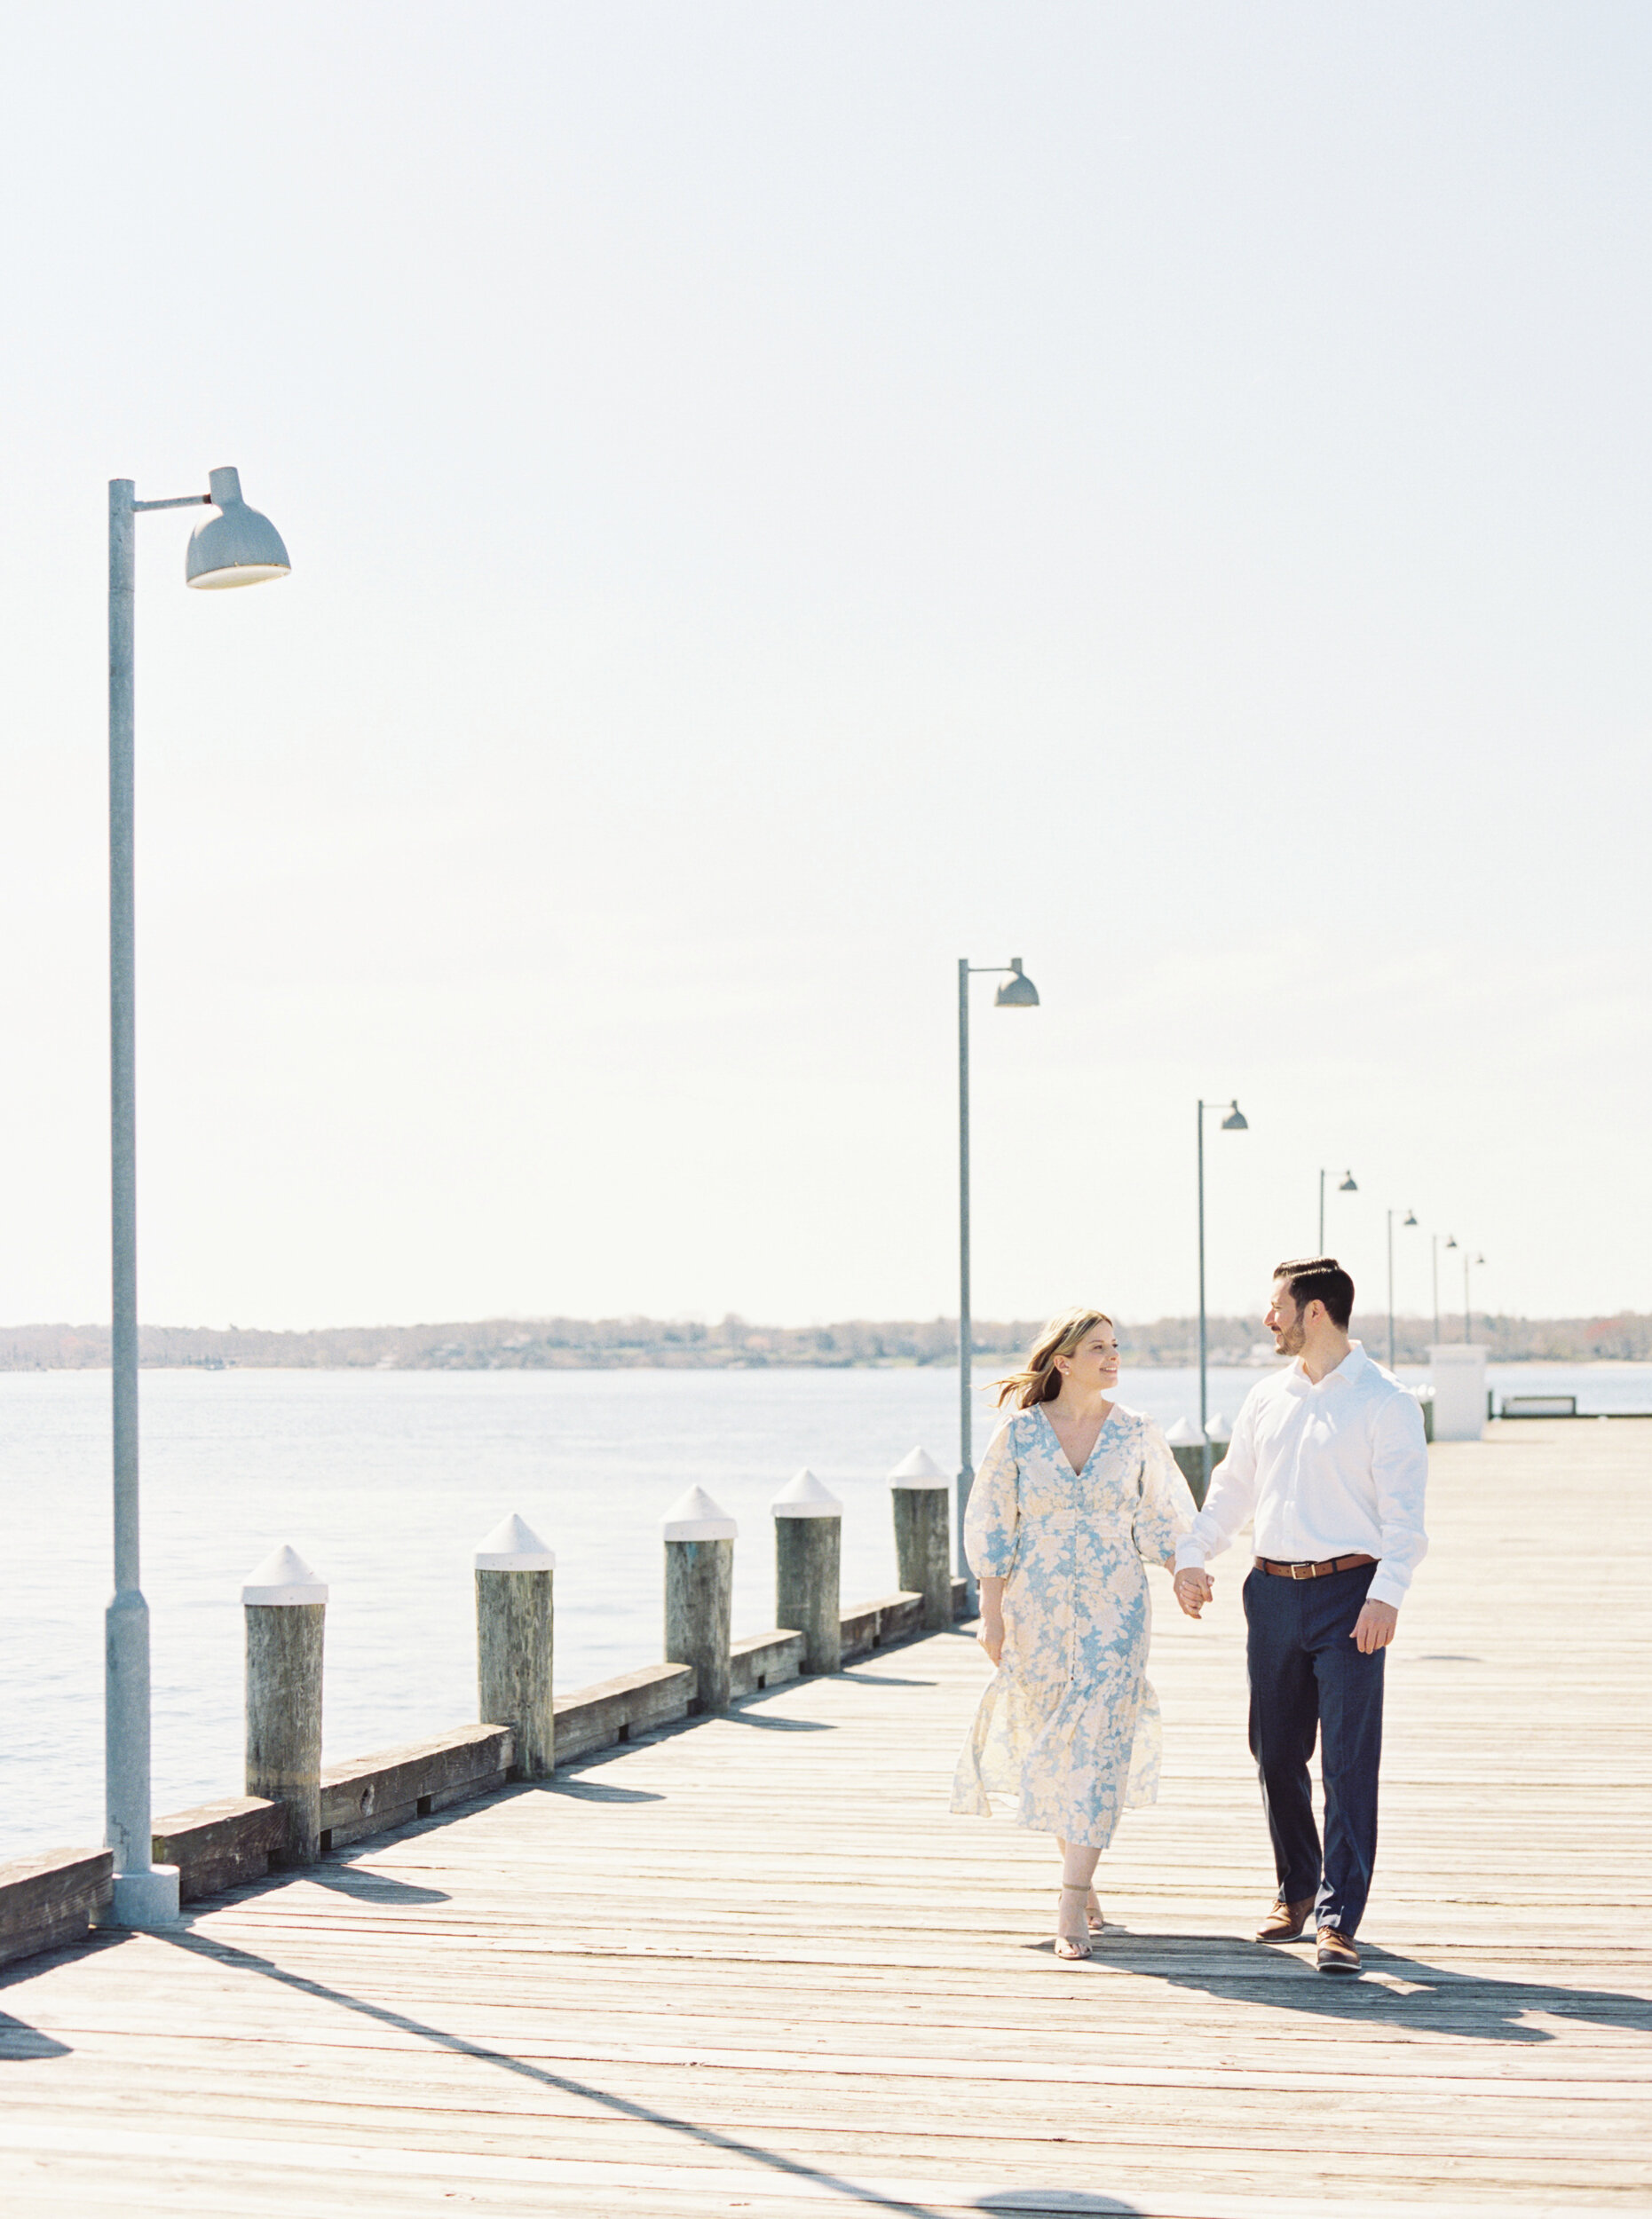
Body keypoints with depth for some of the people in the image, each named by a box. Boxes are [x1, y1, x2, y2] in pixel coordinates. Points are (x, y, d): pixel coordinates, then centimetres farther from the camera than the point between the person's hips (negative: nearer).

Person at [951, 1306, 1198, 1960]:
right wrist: (991, 1614, -2)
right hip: (1038, 1610, 1)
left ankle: (1071, 1907, -11)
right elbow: (992, 1526, 1)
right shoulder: (1019, 1433, -2)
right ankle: (1080, 1877, 31)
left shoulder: (1136, 1433, 1)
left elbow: (1159, 1519, 11)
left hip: (1114, 1609, 0)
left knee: (1095, 1745, -10)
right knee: (1049, 1747, 10)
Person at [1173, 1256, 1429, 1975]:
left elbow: (1403, 1511, -10)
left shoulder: (1384, 1402, -6)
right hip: (1274, 1590, 6)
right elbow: (1232, 1486, 22)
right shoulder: (1267, 1398, 12)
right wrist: (1191, 1556, 13)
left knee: (1349, 1760, -8)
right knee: (1276, 1753, 11)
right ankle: (1296, 1889, 29)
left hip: (1348, 1592, -6)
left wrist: (1386, 1594, -20)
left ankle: (1338, 1921, -7)